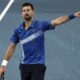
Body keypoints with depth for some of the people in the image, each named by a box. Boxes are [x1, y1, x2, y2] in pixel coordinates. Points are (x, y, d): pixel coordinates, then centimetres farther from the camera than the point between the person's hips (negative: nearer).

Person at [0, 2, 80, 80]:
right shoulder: (18, 30, 2)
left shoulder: (40, 25, -8)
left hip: (38, 65, -4)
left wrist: (73, 15, -31)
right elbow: (11, 47, 9)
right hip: (24, 65, 4)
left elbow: (57, 21, -19)